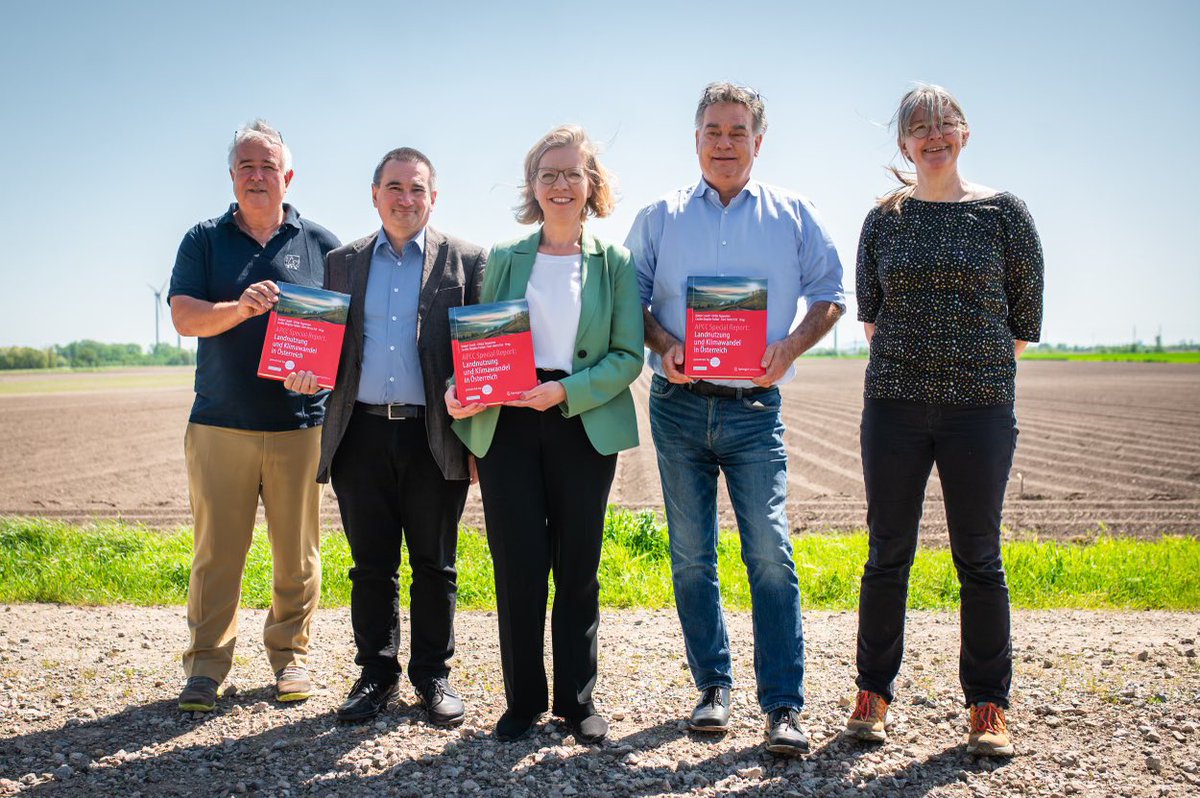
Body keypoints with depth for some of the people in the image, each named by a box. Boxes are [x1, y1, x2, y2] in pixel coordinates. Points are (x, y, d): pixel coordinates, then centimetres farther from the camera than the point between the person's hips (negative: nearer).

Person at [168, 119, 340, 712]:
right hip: (220, 422, 0)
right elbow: (183, 316, -2)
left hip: (300, 423, 0)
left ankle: (290, 653, 19)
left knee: (296, 550, 5)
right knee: (216, 549, 2)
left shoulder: (320, 243, 10)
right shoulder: (204, 240, 10)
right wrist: (239, 308, -20)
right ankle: (206, 663, 13)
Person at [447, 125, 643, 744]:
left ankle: (577, 701, 18)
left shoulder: (614, 263, 5)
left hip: (584, 427, -1)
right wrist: (459, 390, -9)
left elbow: (628, 356, -1)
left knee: (577, 569, 5)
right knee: (517, 566, 1)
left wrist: (566, 390, -15)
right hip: (506, 426, 1)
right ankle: (522, 699, 16)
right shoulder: (502, 259, 11)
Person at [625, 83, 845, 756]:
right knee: (691, 556, 6)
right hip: (680, 405, 2)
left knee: (771, 554, -9)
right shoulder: (660, 217, 10)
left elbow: (831, 295, 9)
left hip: (755, 407, -1)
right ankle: (714, 686, 19)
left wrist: (790, 347, -9)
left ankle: (785, 707, -2)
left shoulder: (794, 215, 8)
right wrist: (664, 344, -9)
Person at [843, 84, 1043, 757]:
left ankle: (989, 708, 15)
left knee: (979, 560, 4)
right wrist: (913, 365, 10)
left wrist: (979, 370, 10)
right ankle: (873, 696, 18)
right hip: (895, 405, 2)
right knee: (888, 554, 6)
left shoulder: (1002, 211, 1)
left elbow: (1027, 309, 5)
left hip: (980, 405, -1)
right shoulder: (885, 218, 7)